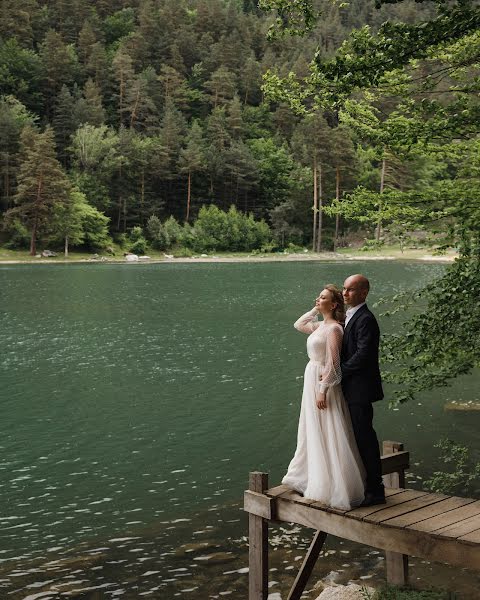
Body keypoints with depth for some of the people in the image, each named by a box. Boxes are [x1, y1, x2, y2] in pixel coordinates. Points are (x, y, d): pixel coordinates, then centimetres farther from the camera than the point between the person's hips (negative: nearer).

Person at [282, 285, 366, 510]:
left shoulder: (334, 328, -16)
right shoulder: (320, 326, 9)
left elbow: (332, 363, -19)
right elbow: (298, 325, 25)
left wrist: (323, 391, -21)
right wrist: (314, 310, 13)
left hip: (323, 384, -9)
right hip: (312, 382, 9)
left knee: (328, 437, -3)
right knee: (312, 434, 18)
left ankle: (337, 489, 5)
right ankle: (307, 477, 30)